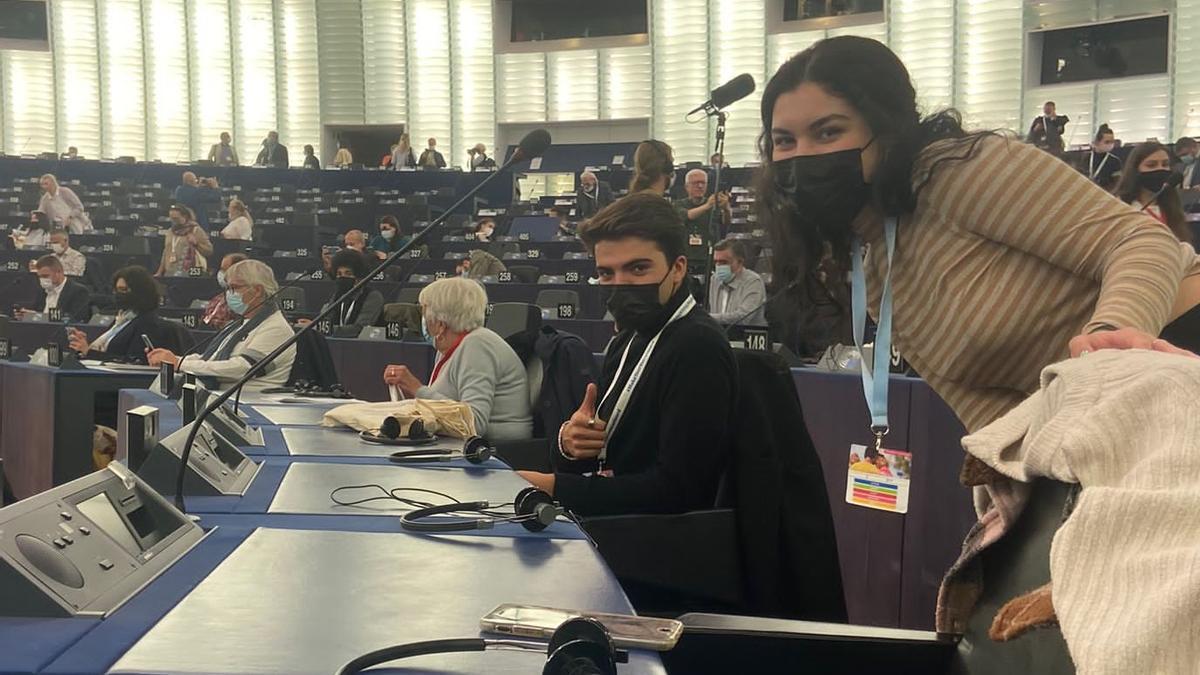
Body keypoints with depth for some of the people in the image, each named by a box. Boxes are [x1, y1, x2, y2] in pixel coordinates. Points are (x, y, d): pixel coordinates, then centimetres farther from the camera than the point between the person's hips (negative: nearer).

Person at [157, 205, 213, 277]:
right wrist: (159, 273, 19)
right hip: (169, 275, 6)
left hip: (189, 275, -6)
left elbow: (209, 251, -7)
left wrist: (196, 244, -24)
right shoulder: (170, 231, 18)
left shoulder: (196, 230, -2)